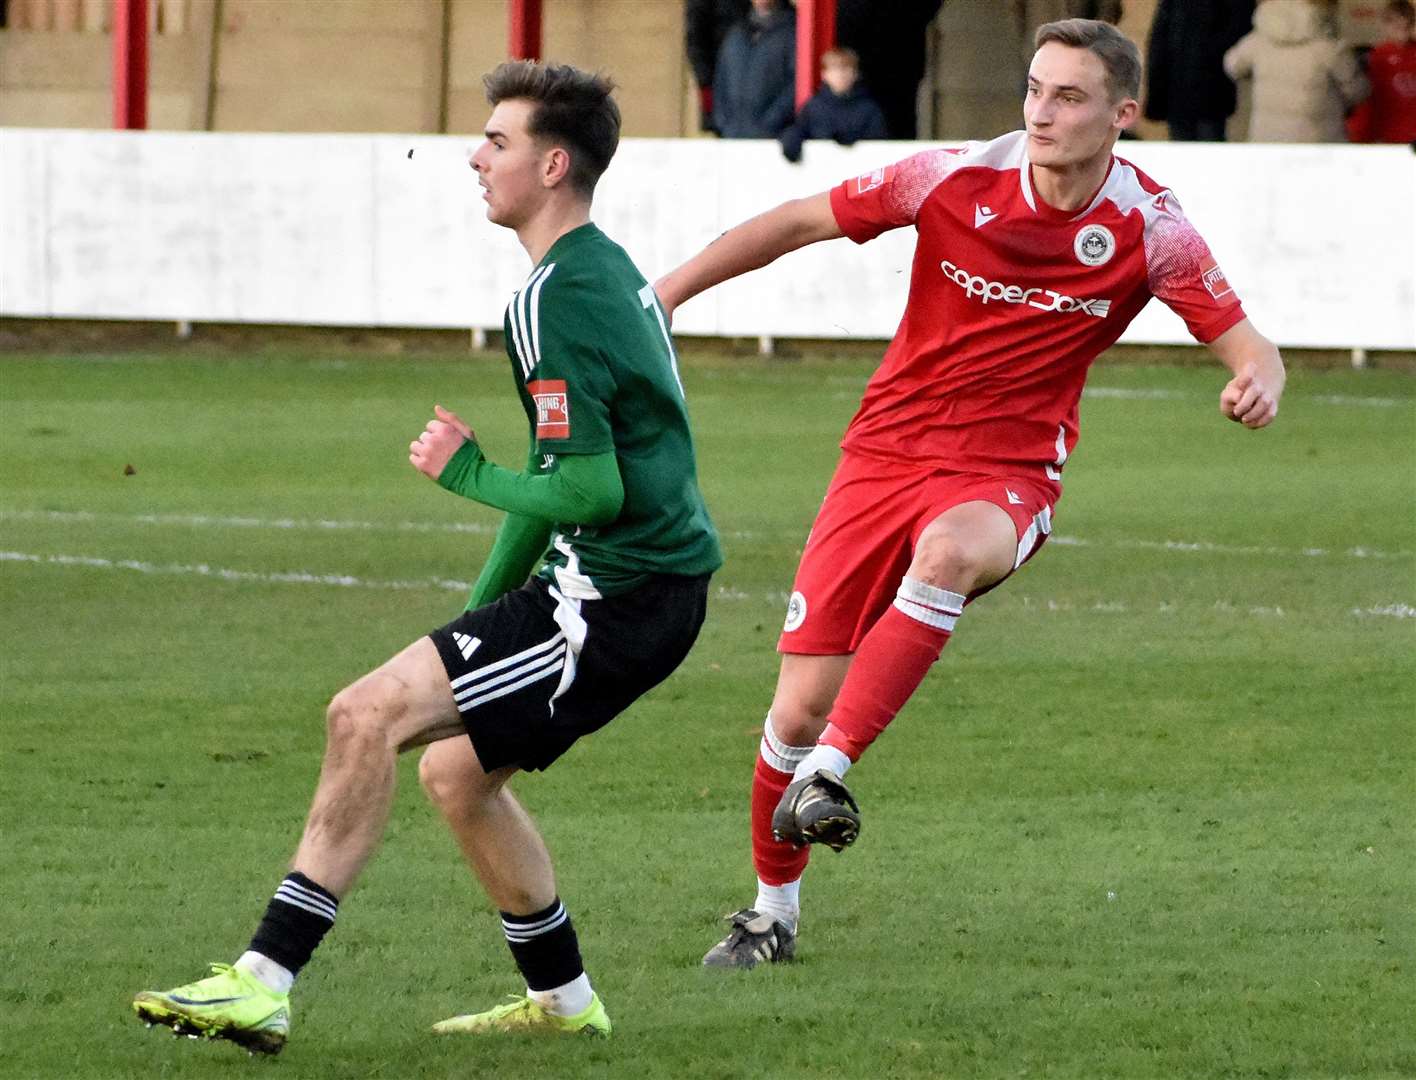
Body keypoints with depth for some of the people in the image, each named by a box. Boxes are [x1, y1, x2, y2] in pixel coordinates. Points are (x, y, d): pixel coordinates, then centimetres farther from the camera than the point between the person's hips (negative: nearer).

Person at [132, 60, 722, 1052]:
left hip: (617, 596, -10)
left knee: (370, 714, -15)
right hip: (636, 585, 10)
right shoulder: (610, 273, 15)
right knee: (456, 768, 20)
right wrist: (489, 600, 25)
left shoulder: (555, 302, -18)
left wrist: (468, 471, -6)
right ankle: (563, 1000, 29)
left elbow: (591, 491, -23)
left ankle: (266, 981, -17)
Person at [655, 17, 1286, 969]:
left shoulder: (1150, 230, -9)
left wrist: (1259, 382, -27)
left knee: (950, 552, -40)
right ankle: (774, 910, 21)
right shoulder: (957, 179, -9)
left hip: (1006, 476, -1)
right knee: (801, 706, -3)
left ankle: (826, 775, -36)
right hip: (887, 453, 1)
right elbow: (803, 221, 1)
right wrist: (666, 293, -2)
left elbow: (1243, 339, -2)